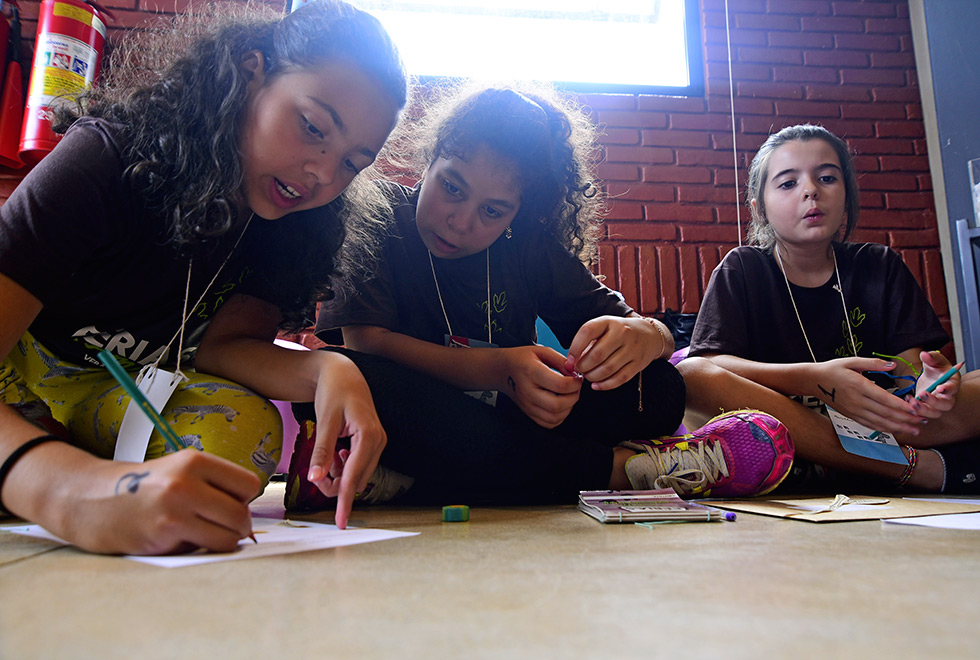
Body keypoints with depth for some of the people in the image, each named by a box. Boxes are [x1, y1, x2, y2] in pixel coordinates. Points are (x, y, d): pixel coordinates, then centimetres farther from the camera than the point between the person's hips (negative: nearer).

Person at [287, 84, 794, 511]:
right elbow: (366, 342, -19)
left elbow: (656, 332, 1)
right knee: (349, 380, -36)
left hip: (504, 426, 3)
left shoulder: (532, 246, 4)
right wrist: (502, 369, -33)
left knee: (658, 389, -15)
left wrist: (641, 334, -25)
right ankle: (615, 468, -25)